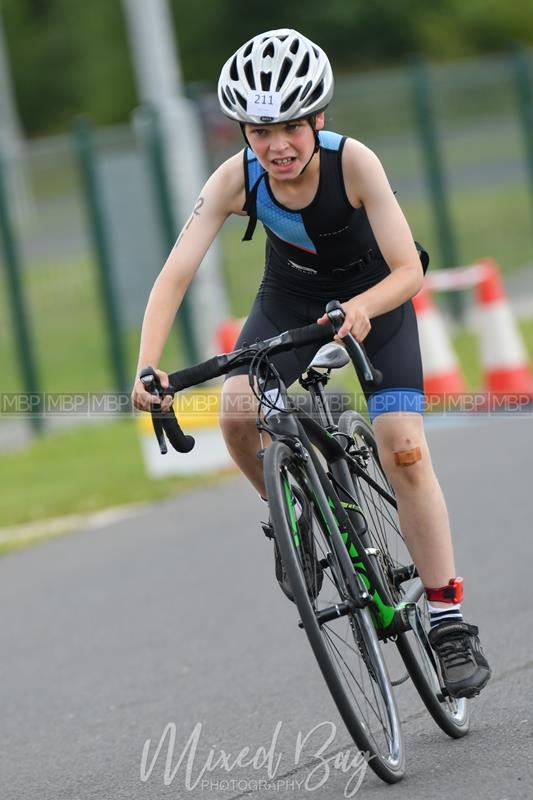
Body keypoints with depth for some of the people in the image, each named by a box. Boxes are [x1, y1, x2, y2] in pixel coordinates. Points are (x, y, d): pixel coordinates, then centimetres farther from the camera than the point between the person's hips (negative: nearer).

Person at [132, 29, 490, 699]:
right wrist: (147, 370, -45)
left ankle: (449, 622, -5)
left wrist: (362, 307, -53)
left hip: (373, 298, -2)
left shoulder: (353, 163, -33)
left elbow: (408, 272, -32)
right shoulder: (235, 179, -28)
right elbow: (174, 275, -31)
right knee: (237, 411, -24)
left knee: (404, 452, -15)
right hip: (291, 297, 2)